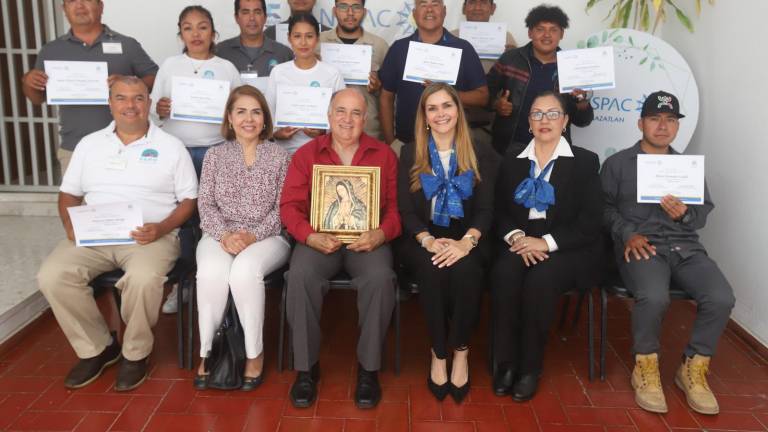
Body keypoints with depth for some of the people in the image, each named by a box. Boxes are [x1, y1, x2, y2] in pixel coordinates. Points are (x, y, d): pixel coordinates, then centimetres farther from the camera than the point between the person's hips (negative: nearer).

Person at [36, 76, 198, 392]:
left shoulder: (170, 147, 5)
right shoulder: (89, 144, 15)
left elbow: (189, 199, 4)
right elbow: (68, 194, 17)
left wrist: (162, 228, -14)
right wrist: (71, 225, -4)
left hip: (150, 237, -3)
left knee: (143, 278, -36)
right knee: (52, 276, -23)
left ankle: (136, 353, -8)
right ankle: (96, 347, -1)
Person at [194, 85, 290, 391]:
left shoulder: (279, 156, 7)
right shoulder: (215, 156, 12)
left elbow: (283, 207, 1)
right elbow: (205, 204, 5)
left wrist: (254, 235, -15)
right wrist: (225, 235, -14)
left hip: (267, 237, -1)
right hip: (220, 236, 2)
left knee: (245, 271, -35)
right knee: (211, 272, -33)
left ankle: (255, 353, -19)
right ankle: (206, 352, -17)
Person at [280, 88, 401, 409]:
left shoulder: (384, 155, 10)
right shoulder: (306, 154, 10)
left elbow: (395, 205, 4)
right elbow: (290, 205, 3)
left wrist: (381, 234, -16)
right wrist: (310, 236, -15)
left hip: (367, 240, 0)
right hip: (319, 240, 1)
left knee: (380, 277, -32)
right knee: (300, 276, -31)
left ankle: (368, 368, -14)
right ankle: (306, 367, -13)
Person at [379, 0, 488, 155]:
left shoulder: (463, 49, 1)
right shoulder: (399, 48, 3)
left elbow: (482, 96, 0)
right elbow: (386, 97, 6)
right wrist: (390, 142, -1)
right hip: (405, 143, 1)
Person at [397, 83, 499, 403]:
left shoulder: (480, 154, 8)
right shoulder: (410, 154, 9)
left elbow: (486, 208, -1)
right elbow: (405, 209, 0)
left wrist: (466, 242, -22)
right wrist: (428, 241, -19)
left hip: (465, 240, 0)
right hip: (423, 241, 0)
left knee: (465, 269, -34)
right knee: (432, 268, -33)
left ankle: (461, 350, -12)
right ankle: (439, 352, -15)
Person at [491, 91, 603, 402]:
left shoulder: (585, 162, 3)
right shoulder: (512, 161, 14)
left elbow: (589, 224, -5)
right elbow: (499, 212, 8)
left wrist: (546, 243, -18)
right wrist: (516, 236, -14)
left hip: (567, 248, -2)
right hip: (520, 243, 2)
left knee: (541, 279, -33)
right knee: (504, 272, -30)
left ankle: (530, 367, -16)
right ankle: (506, 362, -17)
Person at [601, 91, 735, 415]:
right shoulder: (617, 164, 11)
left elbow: (705, 212, 16)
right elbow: (604, 207, 3)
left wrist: (685, 214, -8)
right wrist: (628, 234, -14)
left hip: (685, 246, 4)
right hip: (641, 245, -4)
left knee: (721, 298, -24)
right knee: (654, 297, -35)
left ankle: (693, 370, -1)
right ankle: (645, 368, -8)